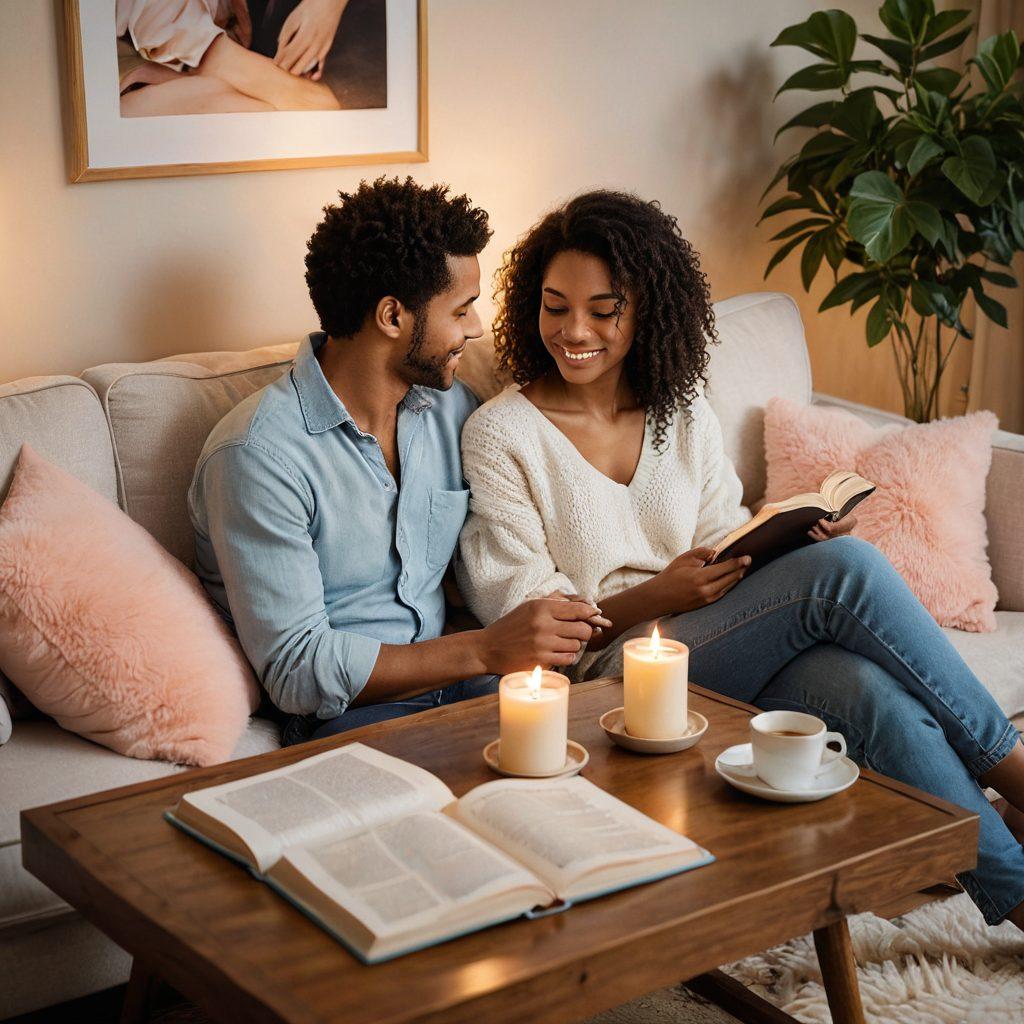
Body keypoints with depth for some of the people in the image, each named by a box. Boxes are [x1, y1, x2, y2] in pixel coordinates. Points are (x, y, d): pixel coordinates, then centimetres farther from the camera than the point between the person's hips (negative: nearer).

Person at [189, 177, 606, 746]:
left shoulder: (452, 406, 9)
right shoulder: (259, 453, -14)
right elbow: (296, 671, -16)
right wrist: (484, 650, -20)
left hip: (453, 680, 7)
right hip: (346, 715, -7)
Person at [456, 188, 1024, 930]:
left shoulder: (687, 418, 14)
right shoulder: (500, 435, -2)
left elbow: (728, 545, 15)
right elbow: (519, 618, -7)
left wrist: (797, 537, -8)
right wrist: (655, 599, -22)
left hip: (740, 657, 5)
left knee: (874, 691, -30)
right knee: (847, 569, -25)